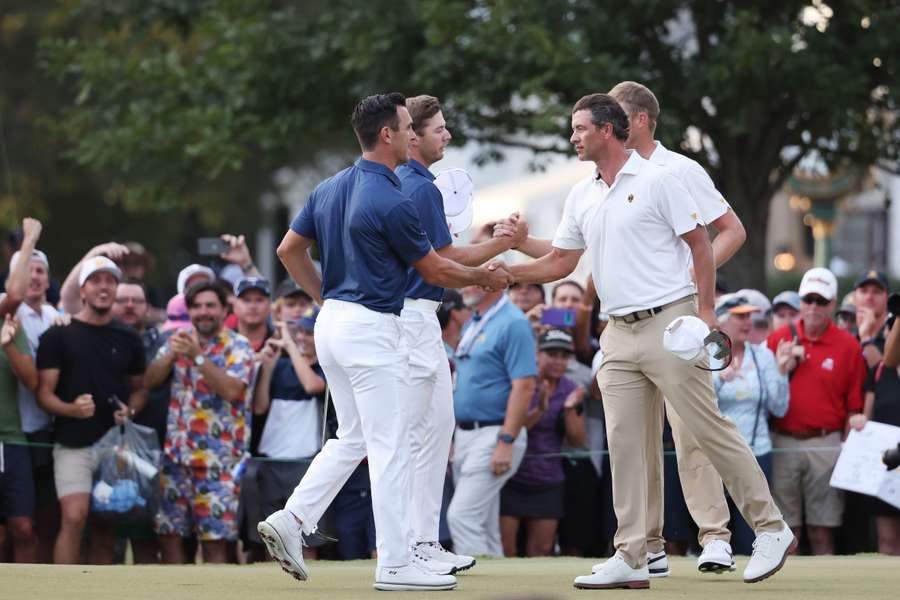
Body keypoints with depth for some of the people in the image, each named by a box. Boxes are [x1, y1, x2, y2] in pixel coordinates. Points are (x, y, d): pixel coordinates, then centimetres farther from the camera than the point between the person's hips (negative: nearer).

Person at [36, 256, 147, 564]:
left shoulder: (128, 339, 11)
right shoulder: (59, 335, -1)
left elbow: (139, 388, 19)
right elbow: (44, 393, -4)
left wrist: (131, 411, -3)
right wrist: (71, 409, -24)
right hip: (74, 444, -4)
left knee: (105, 527, 7)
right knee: (74, 518, -18)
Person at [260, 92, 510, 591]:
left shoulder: (329, 189, 8)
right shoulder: (391, 202, -17)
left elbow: (289, 249, 14)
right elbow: (434, 272, -7)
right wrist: (484, 278, 11)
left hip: (332, 323, 9)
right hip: (372, 329, -9)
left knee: (352, 439, 18)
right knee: (390, 447, -3)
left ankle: (291, 520, 7)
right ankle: (395, 563, -1)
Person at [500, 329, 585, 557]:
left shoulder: (571, 391, 5)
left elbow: (578, 441, 3)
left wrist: (570, 410, -14)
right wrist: (539, 410, -28)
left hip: (547, 483, 4)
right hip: (510, 478, -4)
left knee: (541, 551, 1)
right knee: (505, 549, -8)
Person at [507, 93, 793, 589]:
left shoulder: (657, 181, -6)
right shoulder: (581, 197, 14)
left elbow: (699, 243, -6)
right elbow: (560, 261, 19)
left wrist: (705, 311, -12)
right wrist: (504, 273, 6)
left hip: (669, 324, -7)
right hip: (619, 334, 7)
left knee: (709, 429, -6)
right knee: (624, 444, 2)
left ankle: (771, 529, 4)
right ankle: (630, 558, 3)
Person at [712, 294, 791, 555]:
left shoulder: (763, 355, 7)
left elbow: (779, 409, 4)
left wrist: (781, 370, -9)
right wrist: (720, 378, -26)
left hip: (757, 453, 2)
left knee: (750, 542, 1)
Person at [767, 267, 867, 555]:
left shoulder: (848, 346, 1)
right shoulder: (779, 338, 7)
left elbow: (854, 406, 1)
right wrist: (785, 367, -7)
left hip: (826, 444, -2)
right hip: (783, 443, 2)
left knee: (822, 531, -1)